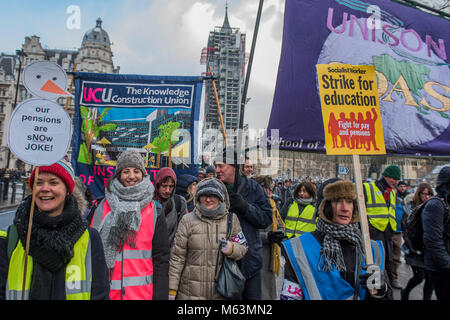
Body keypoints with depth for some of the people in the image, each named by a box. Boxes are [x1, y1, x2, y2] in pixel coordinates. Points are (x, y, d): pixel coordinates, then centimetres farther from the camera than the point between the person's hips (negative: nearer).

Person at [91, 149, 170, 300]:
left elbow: (161, 258, -3)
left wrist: (160, 295, -8)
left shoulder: (155, 211, 0)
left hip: (143, 292, -1)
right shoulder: (102, 207, 2)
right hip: (106, 292, 1)